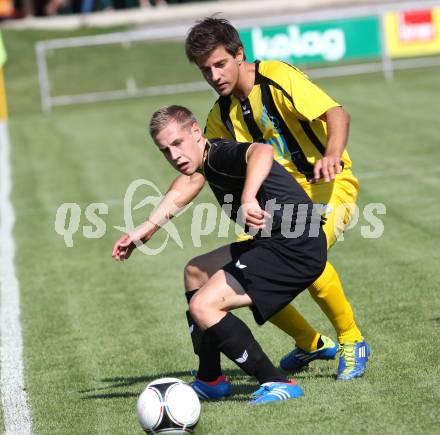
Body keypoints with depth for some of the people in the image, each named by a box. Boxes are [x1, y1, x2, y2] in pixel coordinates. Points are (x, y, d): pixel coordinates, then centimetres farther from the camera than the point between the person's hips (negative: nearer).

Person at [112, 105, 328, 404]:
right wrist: (147, 229, 37)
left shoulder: (220, 154, -16)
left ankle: (277, 384, -12)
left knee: (203, 306, -18)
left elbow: (262, 151, -39)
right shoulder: (208, 164, 15)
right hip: (275, 243, 11)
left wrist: (248, 199, -55)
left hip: (295, 250, -11)